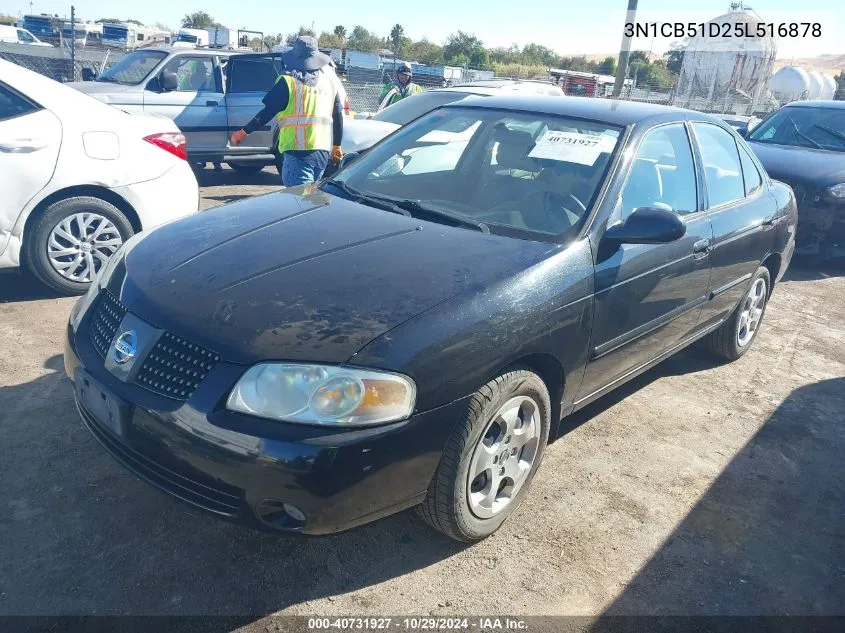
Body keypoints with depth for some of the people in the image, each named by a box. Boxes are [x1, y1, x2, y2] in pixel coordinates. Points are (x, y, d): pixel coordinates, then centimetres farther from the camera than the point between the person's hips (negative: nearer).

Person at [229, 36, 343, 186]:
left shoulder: (289, 82, -4)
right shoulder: (328, 81, 11)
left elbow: (267, 112, -5)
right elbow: (338, 116, 15)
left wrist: (243, 132, 5)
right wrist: (336, 146, 26)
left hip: (299, 150, -6)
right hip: (323, 151, 6)